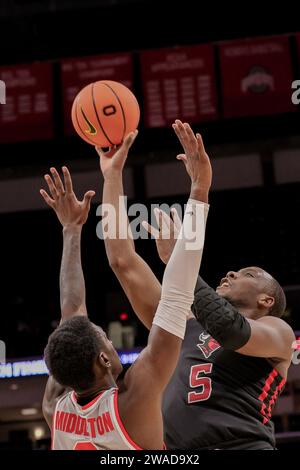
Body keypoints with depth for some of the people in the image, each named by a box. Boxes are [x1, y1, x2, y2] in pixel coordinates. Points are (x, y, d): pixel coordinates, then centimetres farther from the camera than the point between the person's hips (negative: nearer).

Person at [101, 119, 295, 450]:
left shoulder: (278, 332, 14)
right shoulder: (185, 329, 25)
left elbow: (232, 332, -10)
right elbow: (123, 262, 22)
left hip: (245, 444, -4)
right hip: (180, 451, 4)